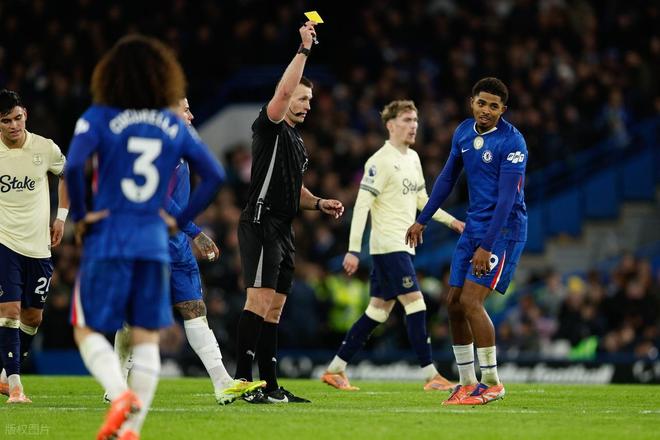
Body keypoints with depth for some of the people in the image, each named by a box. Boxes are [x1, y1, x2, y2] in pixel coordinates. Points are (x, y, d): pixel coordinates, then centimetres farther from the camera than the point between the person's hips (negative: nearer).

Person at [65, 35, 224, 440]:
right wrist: (181, 219, 10)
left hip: (106, 241, -3)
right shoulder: (174, 125, 6)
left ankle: (121, 394, -20)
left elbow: (73, 165, -19)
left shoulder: (99, 118, -4)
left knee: (89, 331, 7)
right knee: (146, 339, 9)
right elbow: (215, 175, 5)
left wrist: (79, 214, -6)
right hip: (155, 244, 3)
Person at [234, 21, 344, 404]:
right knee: (260, 299, -16)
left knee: (274, 307, 8)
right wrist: (304, 49, -19)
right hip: (261, 224, -9)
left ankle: (270, 386, 8)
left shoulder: (297, 141, 22)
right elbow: (284, 90, -22)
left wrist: (319, 203, 13)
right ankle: (243, 379, -19)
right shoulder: (270, 127, -4)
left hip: (283, 230, 9)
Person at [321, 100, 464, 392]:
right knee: (416, 304, -12)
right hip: (388, 245, -9)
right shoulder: (380, 162, -12)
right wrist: (353, 250, -21)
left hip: (402, 246, 9)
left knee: (378, 311, 9)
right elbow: (361, 205, -16)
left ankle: (335, 370, 14)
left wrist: (450, 221, 21)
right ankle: (430, 376, -11)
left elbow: (421, 199, 28)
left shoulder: (413, 158, 15)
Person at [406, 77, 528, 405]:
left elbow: (507, 198, -21)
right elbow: (447, 178, 20)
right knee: (454, 304, 5)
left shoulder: (512, 142, -17)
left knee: (471, 301, -16)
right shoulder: (464, 132, 6)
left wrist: (486, 247, -25)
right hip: (474, 226, 8)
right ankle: (467, 384, 15)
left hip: (503, 229, -8)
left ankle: (492, 383, -6)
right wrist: (422, 220, 21)